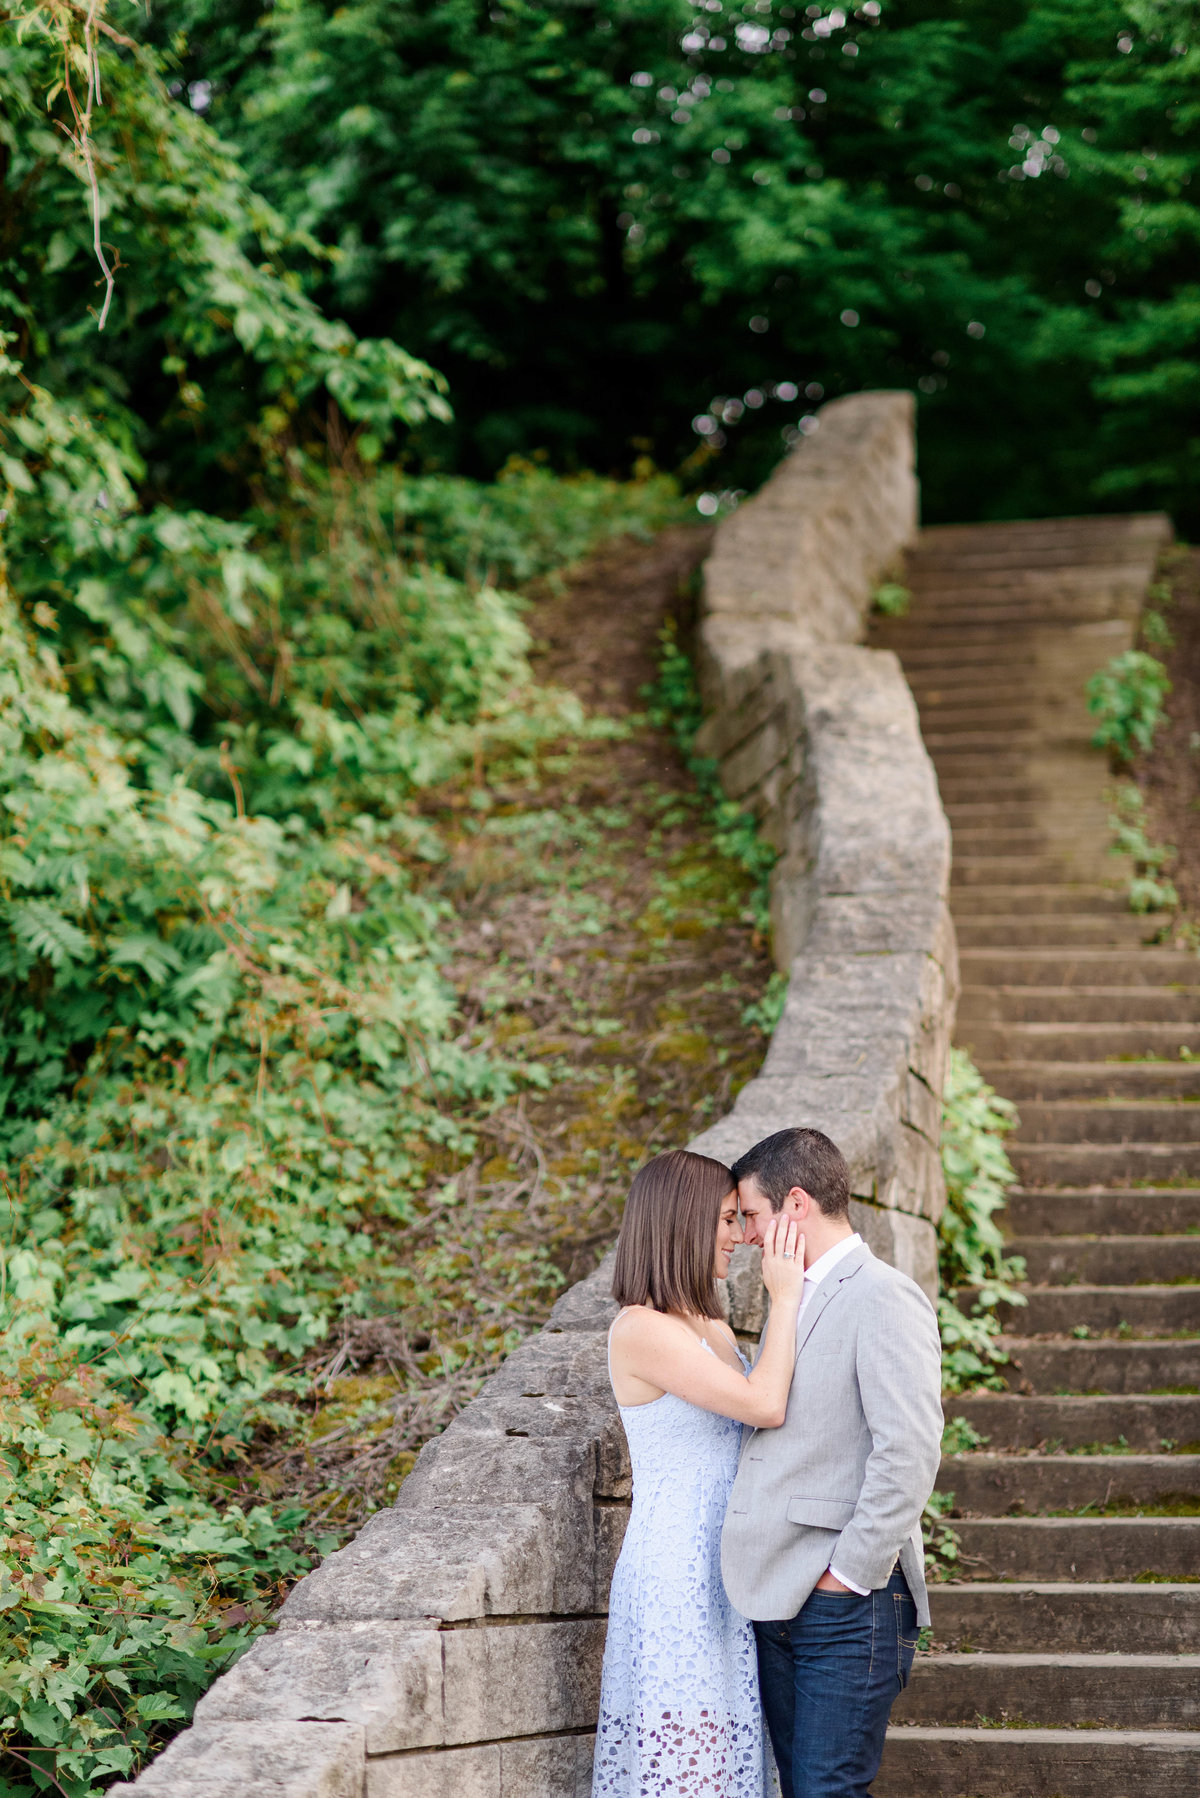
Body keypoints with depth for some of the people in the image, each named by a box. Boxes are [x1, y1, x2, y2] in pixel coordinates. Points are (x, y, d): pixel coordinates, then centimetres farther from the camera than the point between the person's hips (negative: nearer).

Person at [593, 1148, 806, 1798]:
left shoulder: (710, 1327, 13)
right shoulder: (641, 1330, -15)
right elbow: (764, 1405, -17)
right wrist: (785, 1295, -11)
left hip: (724, 1572, 9)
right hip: (674, 1578, -9)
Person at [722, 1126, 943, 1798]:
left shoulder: (885, 1299, -10)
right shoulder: (795, 1302, 20)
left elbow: (910, 1453, -19)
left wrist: (849, 1575, -17)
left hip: (849, 1605, -9)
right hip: (779, 1601, 9)